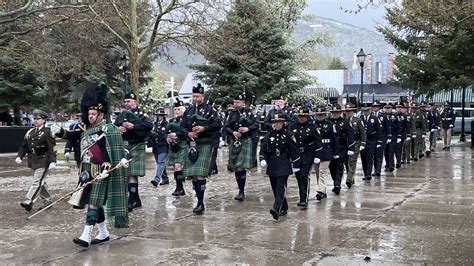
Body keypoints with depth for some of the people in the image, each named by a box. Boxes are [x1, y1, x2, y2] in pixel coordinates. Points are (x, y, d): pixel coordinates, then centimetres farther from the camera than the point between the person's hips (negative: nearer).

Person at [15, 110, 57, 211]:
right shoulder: (30, 132, 12)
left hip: (43, 162, -8)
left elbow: (52, 148, -13)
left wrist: (53, 161, -21)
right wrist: (19, 157, 4)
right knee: (41, 182, 15)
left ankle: (29, 202, -16)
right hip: (33, 162, 8)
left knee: (37, 182, -11)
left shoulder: (47, 132, -8)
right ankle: (47, 201, 26)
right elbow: (24, 146, 16)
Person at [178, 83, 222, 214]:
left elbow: (218, 124, -7)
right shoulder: (188, 111, 16)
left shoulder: (210, 109, 1)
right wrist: (188, 133, -9)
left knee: (200, 174, -15)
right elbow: (182, 127, 12)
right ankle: (199, 200, 17)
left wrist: (204, 128, -19)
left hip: (205, 144, -6)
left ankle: (201, 203, -12)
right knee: (193, 175, 7)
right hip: (192, 144, 6)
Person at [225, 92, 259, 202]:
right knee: (235, 168, 7)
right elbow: (226, 127, 6)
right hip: (234, 142, 4)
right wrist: (233, 132, -13)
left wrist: (247, 129, -17)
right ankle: (241, 191, 20)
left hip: (246, 142, -4)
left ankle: (242, 192, -8)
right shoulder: (232, 114, 11)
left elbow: (256, 124, -1)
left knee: (241, 167, -13)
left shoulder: (249, 112, 2)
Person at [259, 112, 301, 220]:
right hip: (272, 166, 5)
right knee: (275, 189, 10)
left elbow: (294, 150, -1)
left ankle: (276, 209, -23)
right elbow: (263, 149, 8)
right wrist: (263, 159, -10)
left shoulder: (288, 135, -3)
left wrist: (296, 165, -1)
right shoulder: (269, 135, 7)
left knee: (280, 188, -14)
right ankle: (284, 208, 24)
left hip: (284, 166, -5)